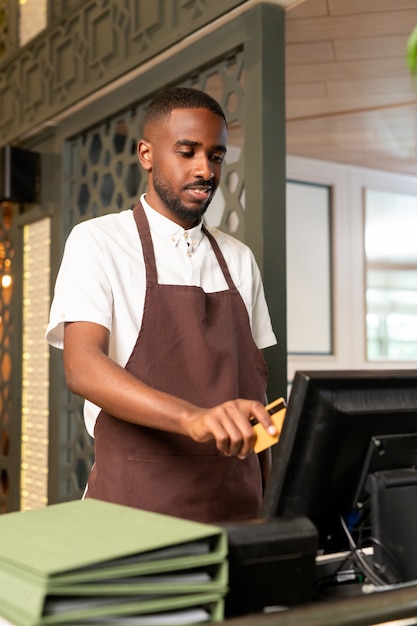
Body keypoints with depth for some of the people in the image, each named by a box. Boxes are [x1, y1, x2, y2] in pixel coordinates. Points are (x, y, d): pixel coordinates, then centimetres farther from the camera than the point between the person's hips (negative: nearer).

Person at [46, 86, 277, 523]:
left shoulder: (238, 259, 11)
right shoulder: (96, 241, -3)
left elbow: (255, 383, 12)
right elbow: (81, 367, -17)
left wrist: (270, 502, 3)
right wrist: (193, 417, -32)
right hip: (137, 503, -4)